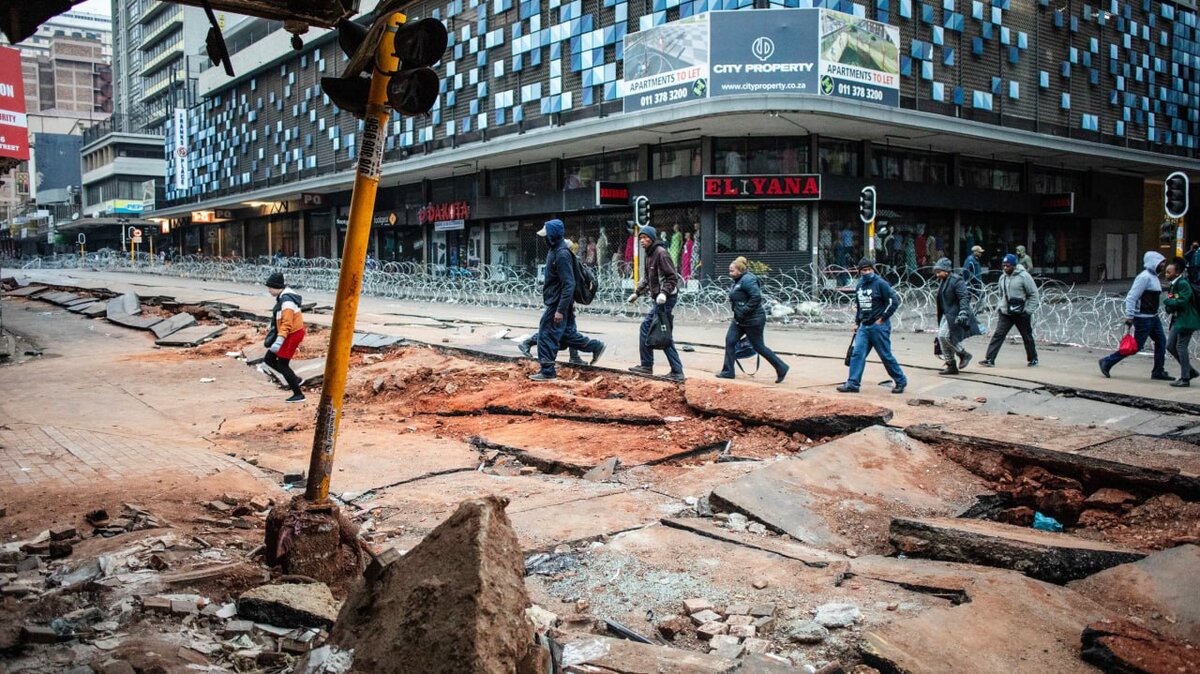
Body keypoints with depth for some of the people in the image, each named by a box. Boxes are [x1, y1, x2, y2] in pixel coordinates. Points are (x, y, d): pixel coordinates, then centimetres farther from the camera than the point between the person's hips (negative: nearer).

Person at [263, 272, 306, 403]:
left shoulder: (287, 301, -24)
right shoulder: (282, 297, 8)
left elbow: (287, 324, -30)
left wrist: (279, 341, -35)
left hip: (292, 334, -10)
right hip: (289, 334, 10)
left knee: (282, 364, -2)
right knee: (269, 359, 11)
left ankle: (298, 395, 6)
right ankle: (294, 379, 19)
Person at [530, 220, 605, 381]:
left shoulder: (562, 254, -21)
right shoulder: (555, 250, 9)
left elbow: (569, 284, -24)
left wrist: (560, 310, -25)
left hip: (557, 304, -9)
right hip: (555, 302, 9)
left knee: (547, 336, -3)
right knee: (567, 334, 18)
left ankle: (547, 372, 5)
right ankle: (596, 346, 28)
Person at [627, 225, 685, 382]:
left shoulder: (661, 253, -14)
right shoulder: (649, 254, 16)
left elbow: (673, 277, -19)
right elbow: (647, 278, 28)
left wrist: (664, 292, -30)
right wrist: (637, 293, 26)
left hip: (666, 298, -10)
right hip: (658, 298, 10)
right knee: (646, 327, 13)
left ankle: (677, 371, -4)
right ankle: (646, 365, 21)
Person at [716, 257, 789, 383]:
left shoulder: (747, 280, -19)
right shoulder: (738, 281, 12)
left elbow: (756, 297, -27)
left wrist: (743, 311, -25)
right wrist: (738, 313, 13)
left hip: (753, 320, -10)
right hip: (739, 320, 10)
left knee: (758, 346, -1)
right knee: (729, 341, 4)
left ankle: (781, 368, 13)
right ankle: (728, 371, 10)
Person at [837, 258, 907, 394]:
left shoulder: (880, 283, -10)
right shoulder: (859, 286, 11)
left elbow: (894, 301, -12)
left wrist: (882, 318, -13)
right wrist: (857, 323, 18)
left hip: (879, 326, -6)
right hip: (864, 327, 6)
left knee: (886, 356, 0)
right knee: (857, 353, -2)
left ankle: (901, 381, 16)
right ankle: (853, 383, -1)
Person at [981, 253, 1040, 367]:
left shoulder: (1024, 276, -12)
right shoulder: (1002, 277, 6)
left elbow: (1033, 294, -9)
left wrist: (1028, 311, -12)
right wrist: (1001, 306, 9)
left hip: (1021, 314, -4)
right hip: (1005, 313, 4)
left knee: (1027, 337, 11)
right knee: (998, 335, -7)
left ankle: (1033, 359, 28)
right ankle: (990, 359, -10)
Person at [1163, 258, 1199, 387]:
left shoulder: (1183, 284, -17)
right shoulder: (1173, 285, 13)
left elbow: (1182, 301, -26)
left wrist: (1167, 302, -13)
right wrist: (1169, 307, -4)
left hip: (1186, 320, -10)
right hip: (1177, 319, 10)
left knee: (1181, 347, -6)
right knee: (1170, 346, 11)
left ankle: (1185, 378, 2)